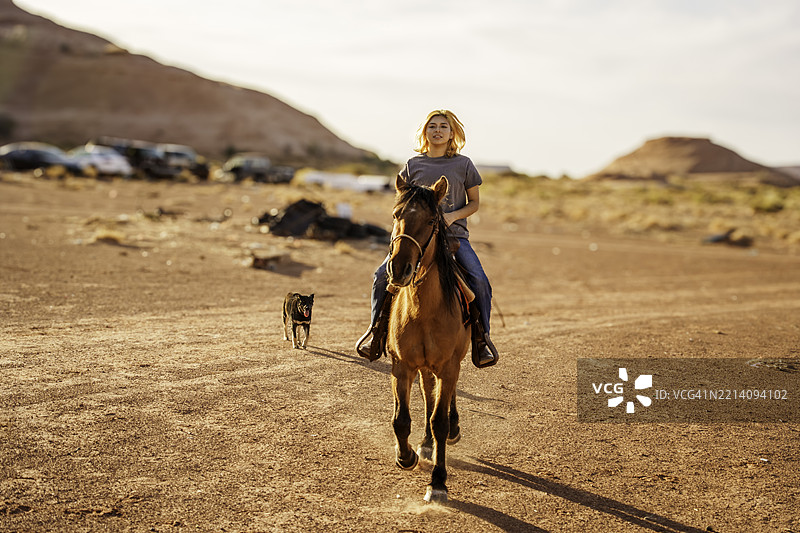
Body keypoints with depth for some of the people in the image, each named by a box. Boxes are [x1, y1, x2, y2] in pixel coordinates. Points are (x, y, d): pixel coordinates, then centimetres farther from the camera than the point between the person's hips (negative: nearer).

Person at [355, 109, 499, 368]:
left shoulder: (463, 164, 7)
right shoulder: (413, 165, 11)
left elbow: (474, 203, 10)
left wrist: (453, 216, -9)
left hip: (454, 233, -1)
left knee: (479, 280, -23)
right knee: (382, 275, -16)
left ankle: (481, 336, -5)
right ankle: (377, 329, 4)